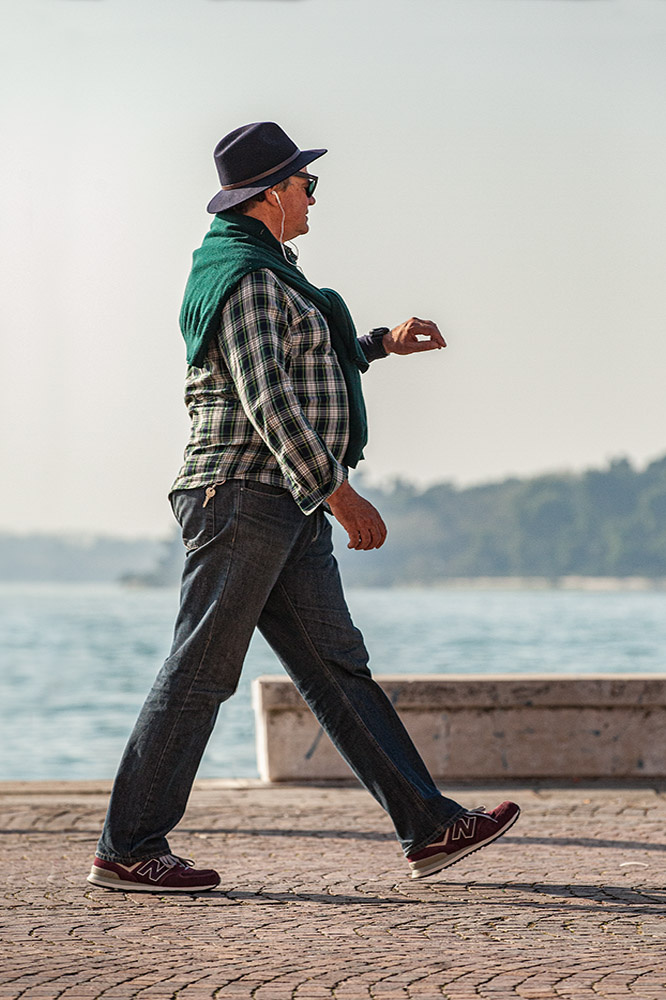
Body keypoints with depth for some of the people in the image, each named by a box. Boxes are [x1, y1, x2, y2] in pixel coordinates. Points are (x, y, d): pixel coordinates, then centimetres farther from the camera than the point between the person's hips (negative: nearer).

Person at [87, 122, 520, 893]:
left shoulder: (262, 271, 20)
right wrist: (339, 493, -22)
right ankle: (127, 851, -1)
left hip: (286, 509, 10)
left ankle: (429, 828, 6)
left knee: (336, 667, 6)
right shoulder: (248, 278, -13)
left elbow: (298, 366, 35)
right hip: (243, 491, -10)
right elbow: (267, 402, -22)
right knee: (200, 673, -7)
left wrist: (383, 343, 31)